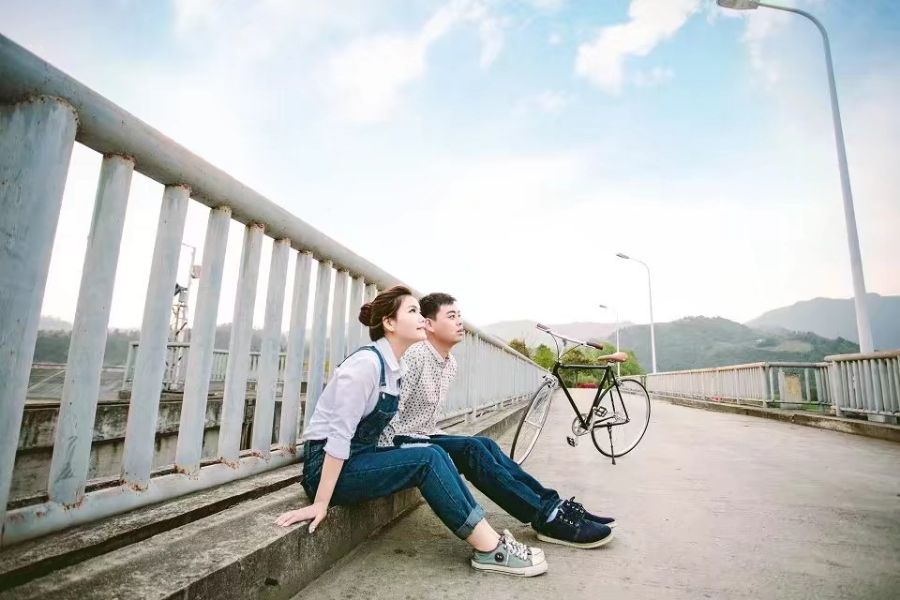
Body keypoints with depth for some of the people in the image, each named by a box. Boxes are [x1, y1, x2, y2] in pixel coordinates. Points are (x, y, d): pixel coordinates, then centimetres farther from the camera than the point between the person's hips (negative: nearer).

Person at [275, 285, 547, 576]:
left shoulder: (392, 366, 6)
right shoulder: (367, 363, -21)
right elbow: (339, 435, -24)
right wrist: (320, 504, -24)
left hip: (355, 458, 8)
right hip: (327, 465, -8)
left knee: (434, 455, -10)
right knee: (428, 460, -20)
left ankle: (487, 536, -6)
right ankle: (489, 548, -12)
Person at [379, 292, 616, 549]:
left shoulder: (450, 363, 9)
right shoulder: (415, 355, -18)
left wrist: (438, 437, 5)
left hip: (425, 436, 8)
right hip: (402, 442, -8)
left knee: (484, 444, -13)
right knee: (471, 449, -24)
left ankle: (552, 504, -13)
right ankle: (547, 518, -24)